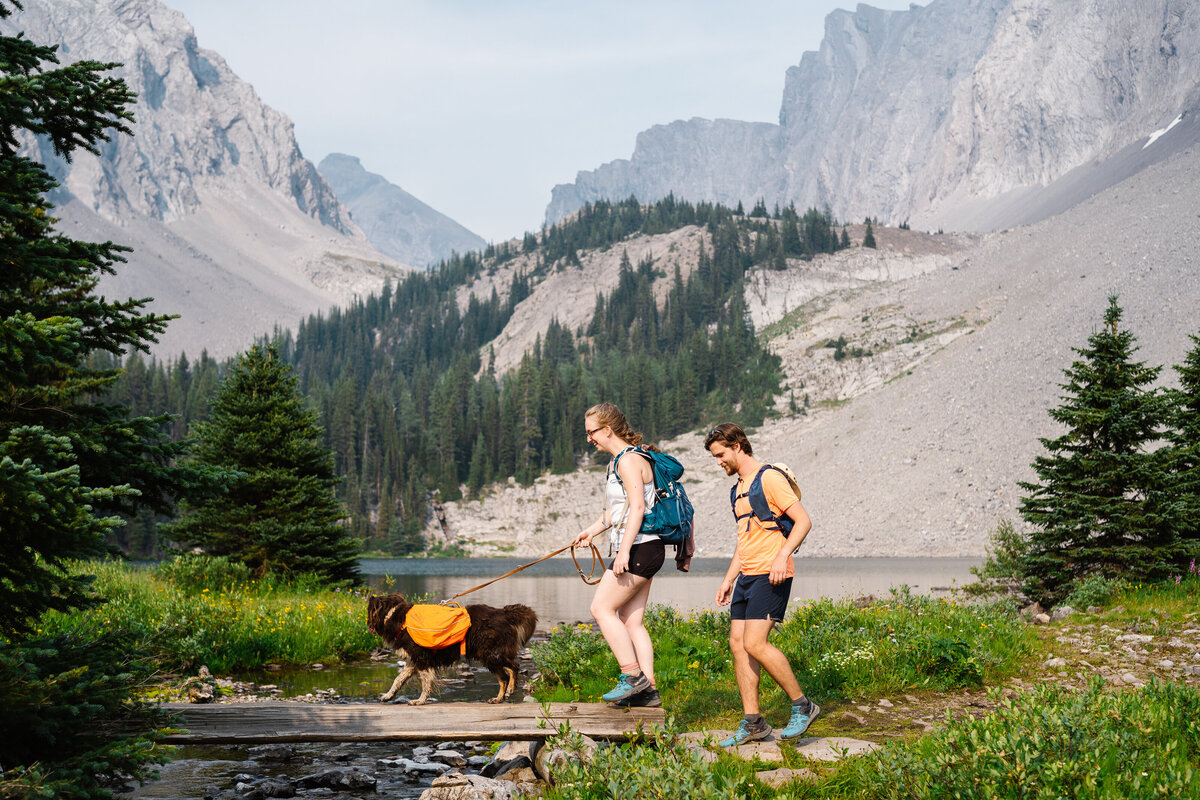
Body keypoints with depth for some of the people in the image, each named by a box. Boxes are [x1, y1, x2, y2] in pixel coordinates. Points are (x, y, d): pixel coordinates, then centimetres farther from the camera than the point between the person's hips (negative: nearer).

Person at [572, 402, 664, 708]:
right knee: (630, 620, 8)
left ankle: (633, 676, -7)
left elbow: (637, 508, -21)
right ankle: (648, 689, 7)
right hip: (640, 549, 10)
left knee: (602, 608, -8)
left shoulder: (629, 460, -13)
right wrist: (592, 530, 25)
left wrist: (623, 551, -25)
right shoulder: (618, 461, 19)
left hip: (640, 547, -10)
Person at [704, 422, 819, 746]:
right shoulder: (738, 488, 20)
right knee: (738, 643, 3)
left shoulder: (770, 478, -9)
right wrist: (728, 579, 23)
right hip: (747, 575, 9)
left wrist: (782, 555, -25)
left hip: (771, 574, -9)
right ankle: (752, 723, 7)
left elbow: (803, 520, -13)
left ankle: (802, 706, -3)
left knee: (755, 644, -16)